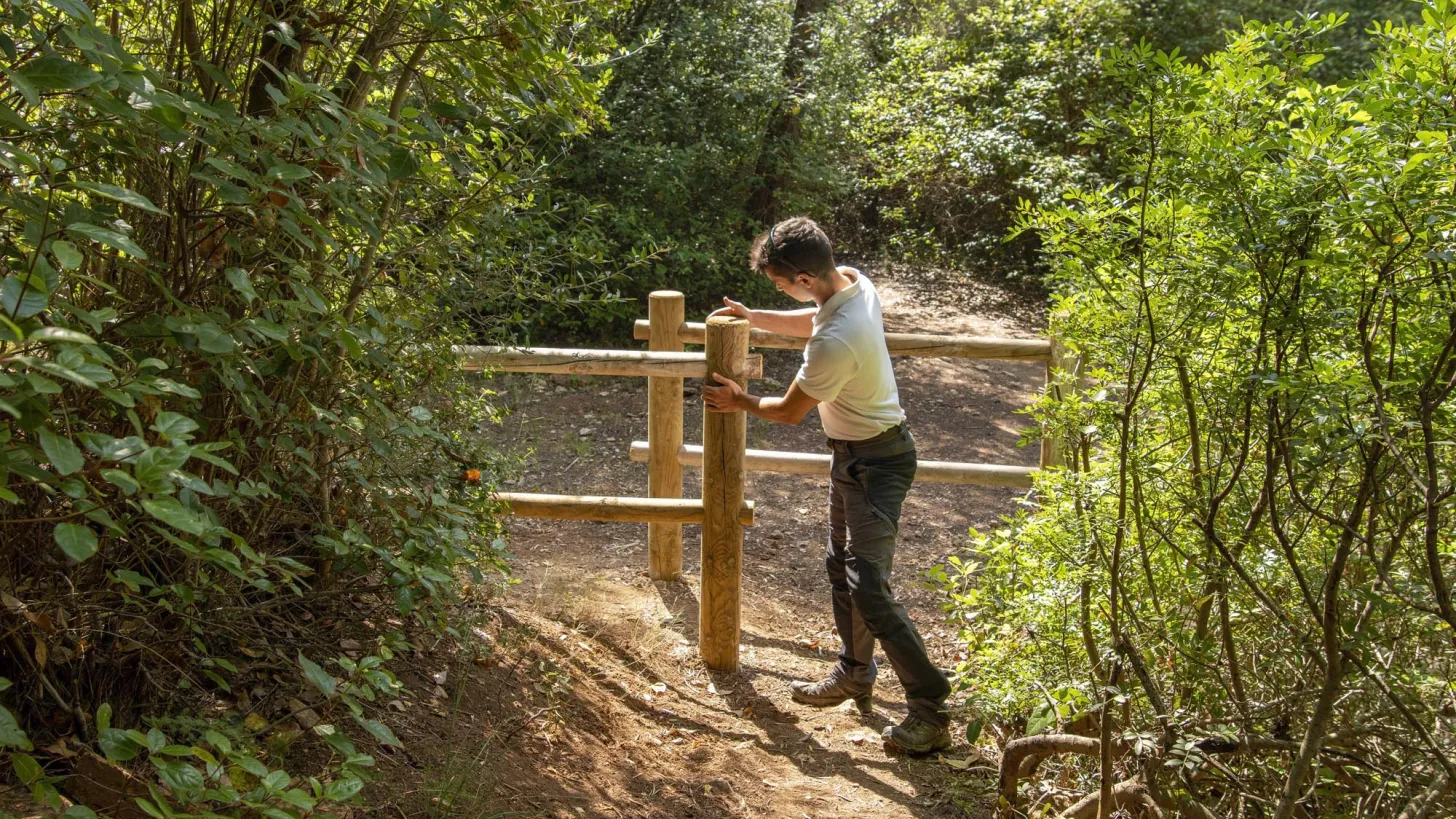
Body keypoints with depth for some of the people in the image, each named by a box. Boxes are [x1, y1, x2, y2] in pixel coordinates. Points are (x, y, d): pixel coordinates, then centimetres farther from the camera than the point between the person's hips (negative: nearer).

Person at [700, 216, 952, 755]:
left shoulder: (834, 344, -32)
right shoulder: (855, 282, -4)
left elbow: (790, 411, -15)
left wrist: (740, 402, 3)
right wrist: (752, 317, 17)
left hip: (874, 461, -10)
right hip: (854, 453, 10)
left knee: (868, 587, -11)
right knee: (842, 568, 20)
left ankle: (930, 708, -3)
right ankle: (855, 674, 37)